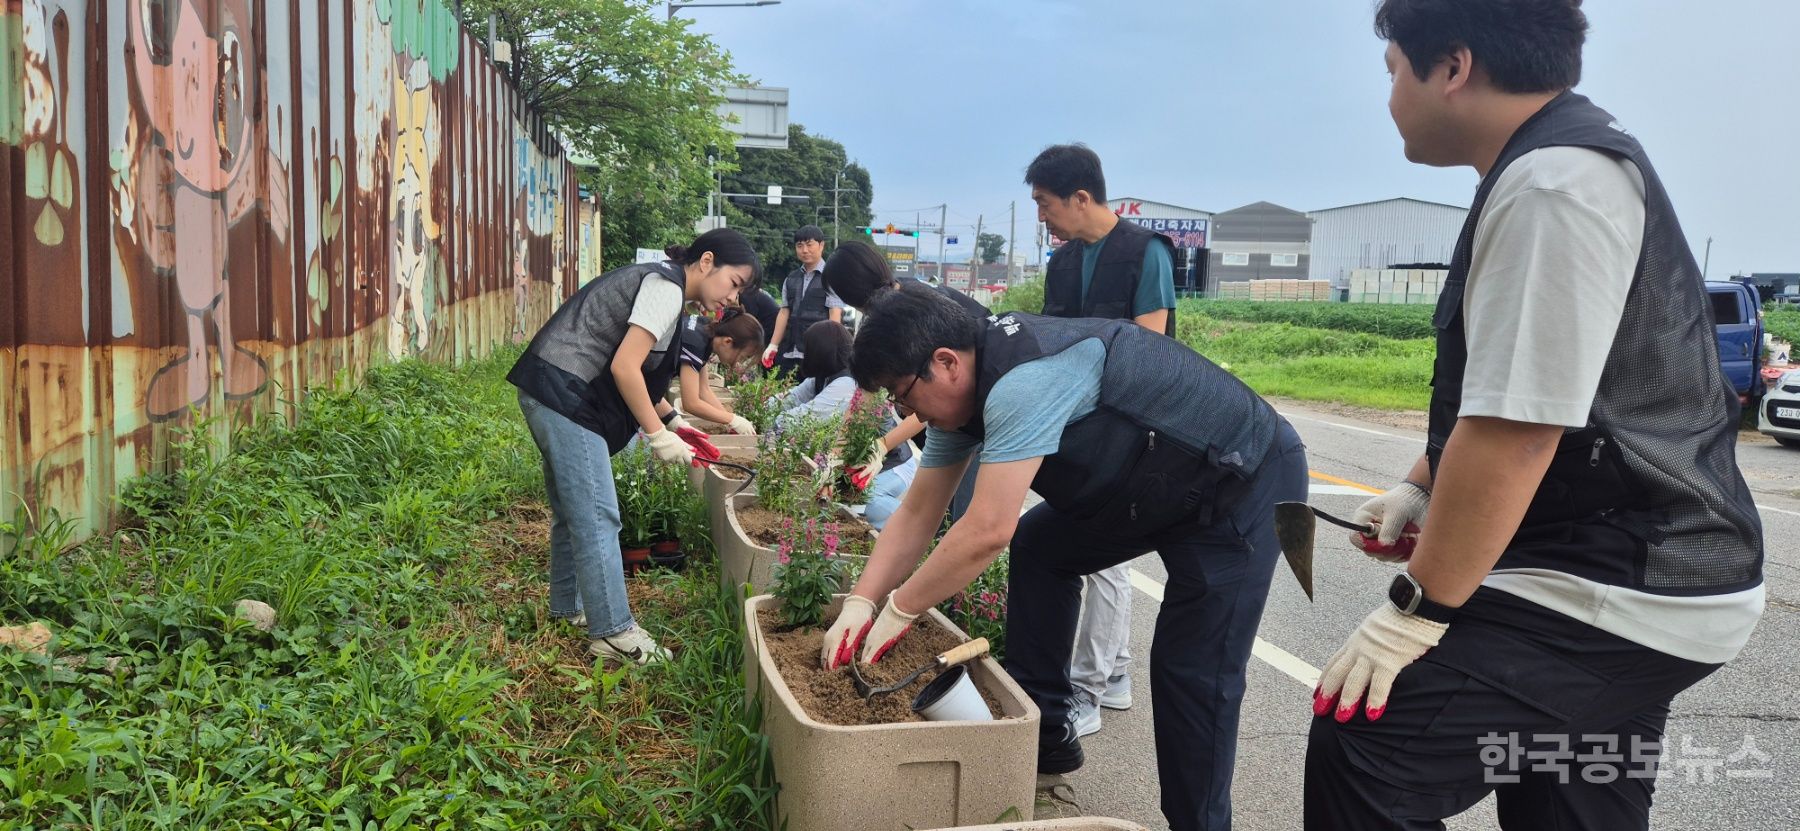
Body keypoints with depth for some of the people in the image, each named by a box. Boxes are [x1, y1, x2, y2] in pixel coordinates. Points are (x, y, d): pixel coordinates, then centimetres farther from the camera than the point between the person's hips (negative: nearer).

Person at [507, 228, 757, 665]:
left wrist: (672, 420, 15)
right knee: (597, 517, -7)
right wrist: (658, 435, -13)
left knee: (573, 511, 20)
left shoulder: (657, 281, 18)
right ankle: (613, 632, 0)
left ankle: (568, 608, 33)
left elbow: (636, 372, 21)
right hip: (565, 394, -11)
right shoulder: (666, 287, -13)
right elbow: (624, 368, -20)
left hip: (551, 394, 11)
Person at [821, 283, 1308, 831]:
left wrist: (899, 609, -19)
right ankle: (1043, 730, 18)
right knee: (1038, 546, 9)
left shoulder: (1023, 380, -32)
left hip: (1247, 483, -9)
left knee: (1195, 673, -11)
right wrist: (860, 603, -4)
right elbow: (917, 514, 5)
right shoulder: (964, 389, -1)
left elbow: (988, 531, -32)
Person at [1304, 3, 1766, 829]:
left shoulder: (1551, 183, -21)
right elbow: (1499, 395, 22)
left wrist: (1416, 607, -18)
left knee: (1362, 743, -20)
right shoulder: (1561, 166, 13)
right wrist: (1419, 491, 21)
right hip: (1632, 574, 11)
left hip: (1617, 593, -11)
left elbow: (1512, 434, -26)